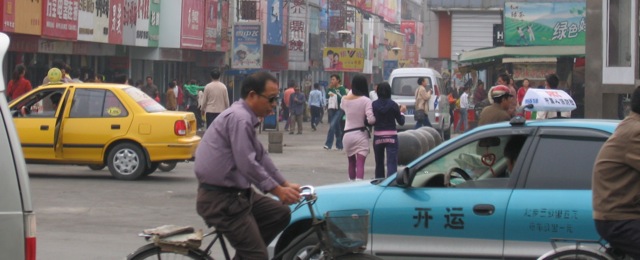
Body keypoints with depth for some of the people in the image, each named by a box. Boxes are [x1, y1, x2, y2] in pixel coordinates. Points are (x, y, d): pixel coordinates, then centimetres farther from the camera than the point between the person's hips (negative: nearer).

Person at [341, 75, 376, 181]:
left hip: (347, 134, 5)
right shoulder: (365, 100, -12)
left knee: (351, 162, 23)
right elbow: (371, 119, -20)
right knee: (360, 164, -10)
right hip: (361, 134, -5)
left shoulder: (345, 99, 1)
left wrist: (350, 92, 20)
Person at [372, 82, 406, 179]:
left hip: (378, 137, 2)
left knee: (379, 163, 16)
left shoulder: (373, 105, -4)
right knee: (392, 163, -6)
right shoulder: (393, 105, -7)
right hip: (391, 136, -2)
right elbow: (401, 122, -1)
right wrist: (402, 112, 17)